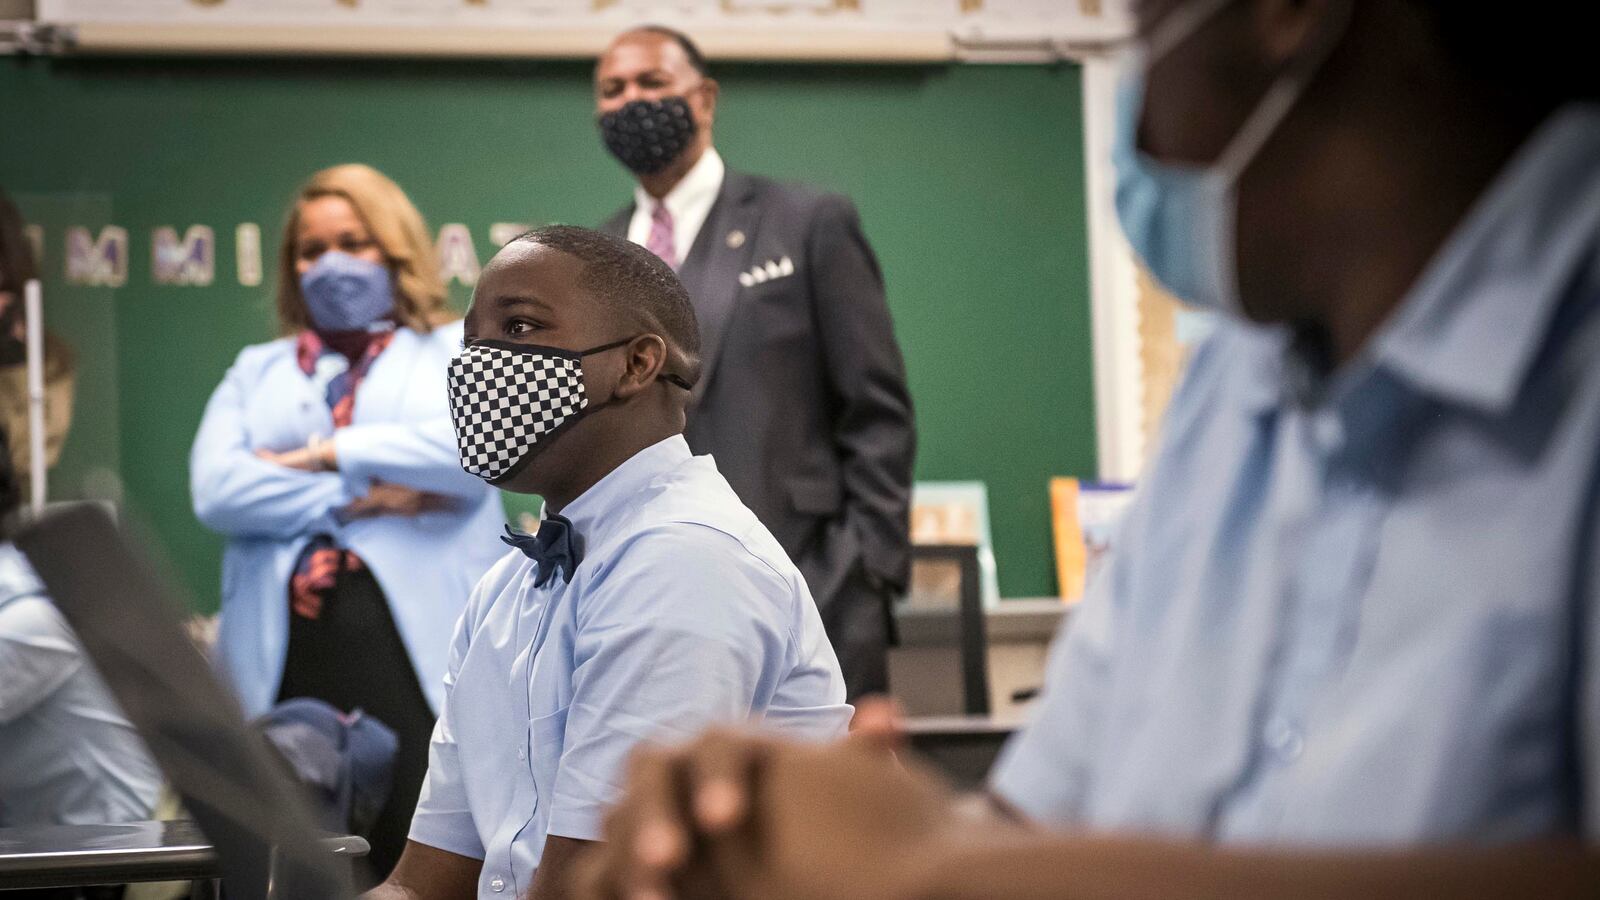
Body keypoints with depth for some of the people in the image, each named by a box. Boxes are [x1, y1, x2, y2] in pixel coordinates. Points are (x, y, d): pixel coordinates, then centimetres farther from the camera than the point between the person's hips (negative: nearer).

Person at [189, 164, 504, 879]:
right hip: (287, 653, 3)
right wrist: (361, 498, -5)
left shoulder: (458, 351, 16)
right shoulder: (256, 371, 23)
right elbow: (215, 488, 5)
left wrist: (323, 456, -3)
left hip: (417, 644, -2)